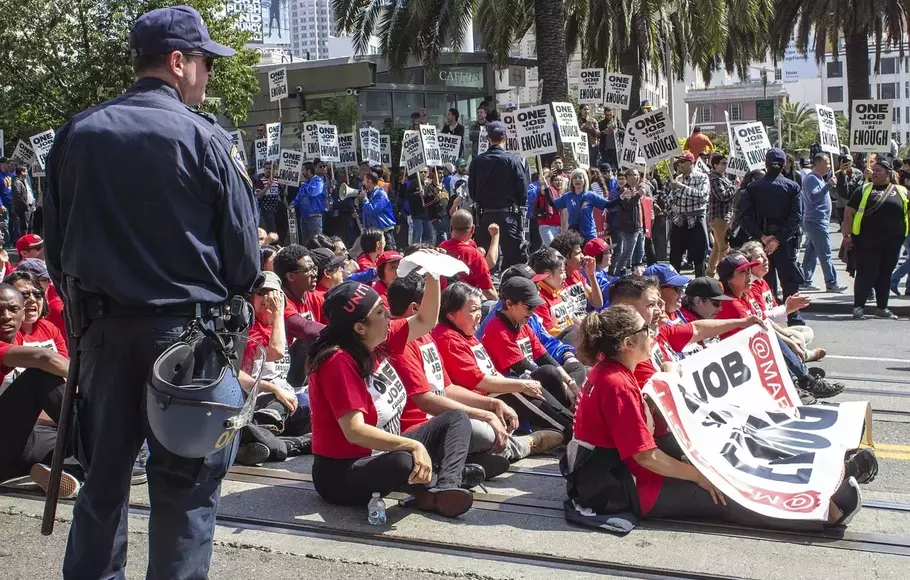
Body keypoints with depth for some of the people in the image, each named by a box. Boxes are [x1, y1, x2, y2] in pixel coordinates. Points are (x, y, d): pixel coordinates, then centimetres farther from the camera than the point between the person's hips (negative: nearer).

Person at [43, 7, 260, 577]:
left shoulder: (77, 134, 4)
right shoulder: (205, 138, -12)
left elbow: (55, 241, 10)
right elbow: (244, 246, -8)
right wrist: (229, 297, 12)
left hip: (102, 327, 5)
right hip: (187, 328, -5)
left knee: (103, 474, 16)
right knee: (186, 483, 4)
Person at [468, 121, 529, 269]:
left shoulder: (477, 161, 1)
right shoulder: (512, 159, -8)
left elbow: (472, 190, 5)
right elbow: (523, 188, -7)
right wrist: (519, 207, 10)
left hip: (485, 214, 3)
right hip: (508, 214, -3)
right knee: (514, 256, -1)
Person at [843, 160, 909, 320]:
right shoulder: (864, 190, 3)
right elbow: (849, 213, 1)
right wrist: (847, 235, -6)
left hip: (892, 243, 3)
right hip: (866, 243, -3)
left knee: (885, 275, 11)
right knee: (866, 274, -4)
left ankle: (882, 308, 20)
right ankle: (858, 306, 3)